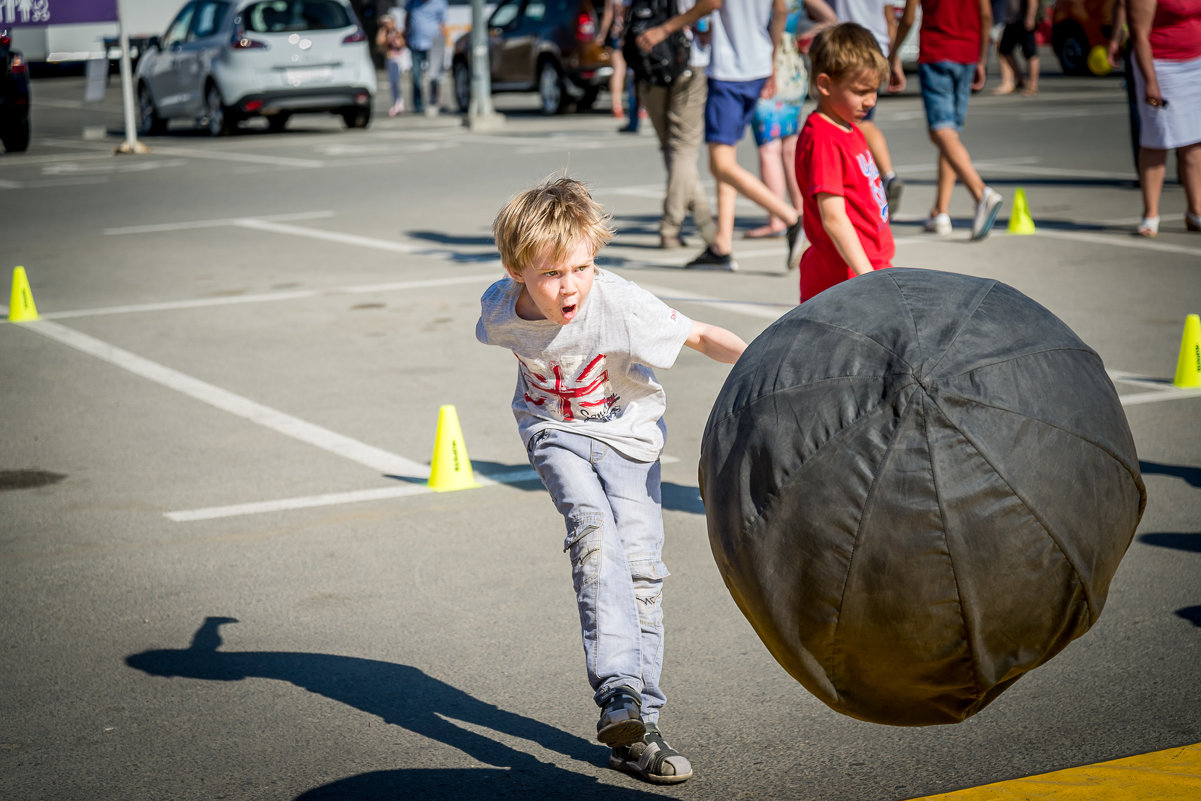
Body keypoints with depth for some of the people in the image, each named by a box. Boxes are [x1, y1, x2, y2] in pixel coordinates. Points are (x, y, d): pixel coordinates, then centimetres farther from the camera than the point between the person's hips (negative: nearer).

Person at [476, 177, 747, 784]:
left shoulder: (619, 304, -29)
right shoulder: (500, 308, -18)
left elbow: (700, 335, -23)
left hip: (626, 429, -1)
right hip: (555, 432, 1)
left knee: (640, 564, -10)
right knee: (593, 529, -28)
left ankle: (635, 728, -1)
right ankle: (619, 692, -37)